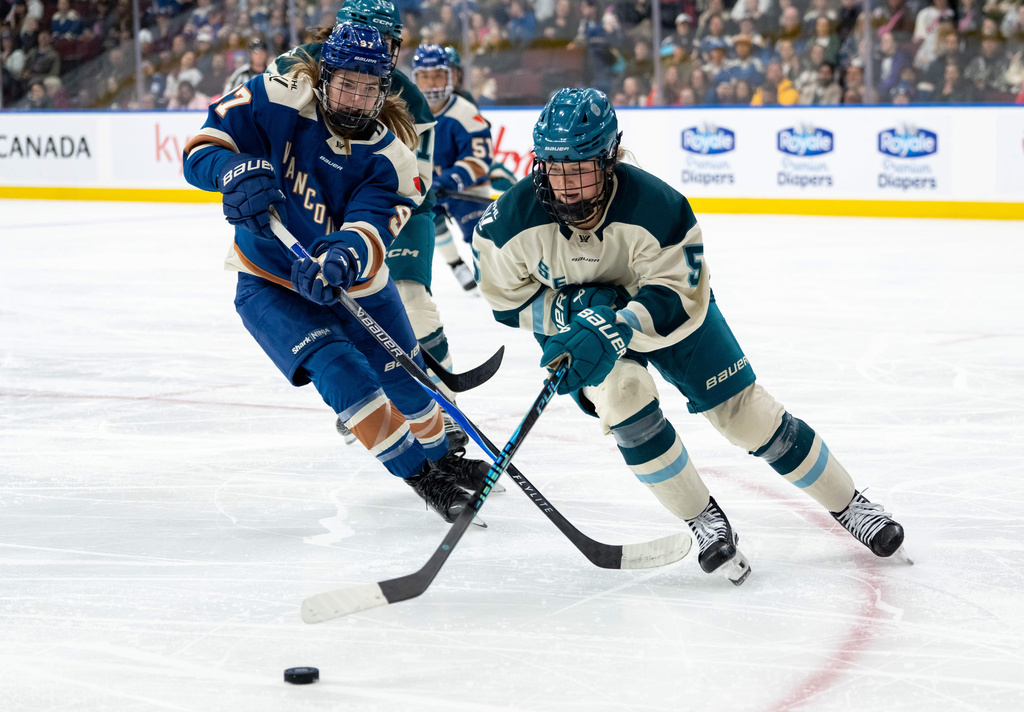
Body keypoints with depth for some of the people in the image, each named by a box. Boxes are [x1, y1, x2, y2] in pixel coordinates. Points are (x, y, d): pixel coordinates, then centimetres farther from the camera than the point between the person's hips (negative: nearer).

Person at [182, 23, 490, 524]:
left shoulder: (389, 153, -17)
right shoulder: (276, 101, -20)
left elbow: (371, 227, -30)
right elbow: (202, 149, -19)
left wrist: (344, 258, -54)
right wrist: (234, 168, -43)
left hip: (351, 282, 3)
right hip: (270, 283, -3)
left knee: (405, 380, 13)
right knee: (340, 369, -23)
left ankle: (441, 457, 44)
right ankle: (422, 478, -13)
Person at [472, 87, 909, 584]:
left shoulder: (655, 207, -36)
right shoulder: (514, 220, -29)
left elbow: (678, 298, -31)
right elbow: (507, 300, -15)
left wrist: (615, 329, -47)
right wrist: (574, 311, -30)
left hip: (666, 304, -1)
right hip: (572, 317, 1)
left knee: (743, 411, -1)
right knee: (623, 395, -27)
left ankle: (848, 504, 19)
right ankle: (705, 523, -10)